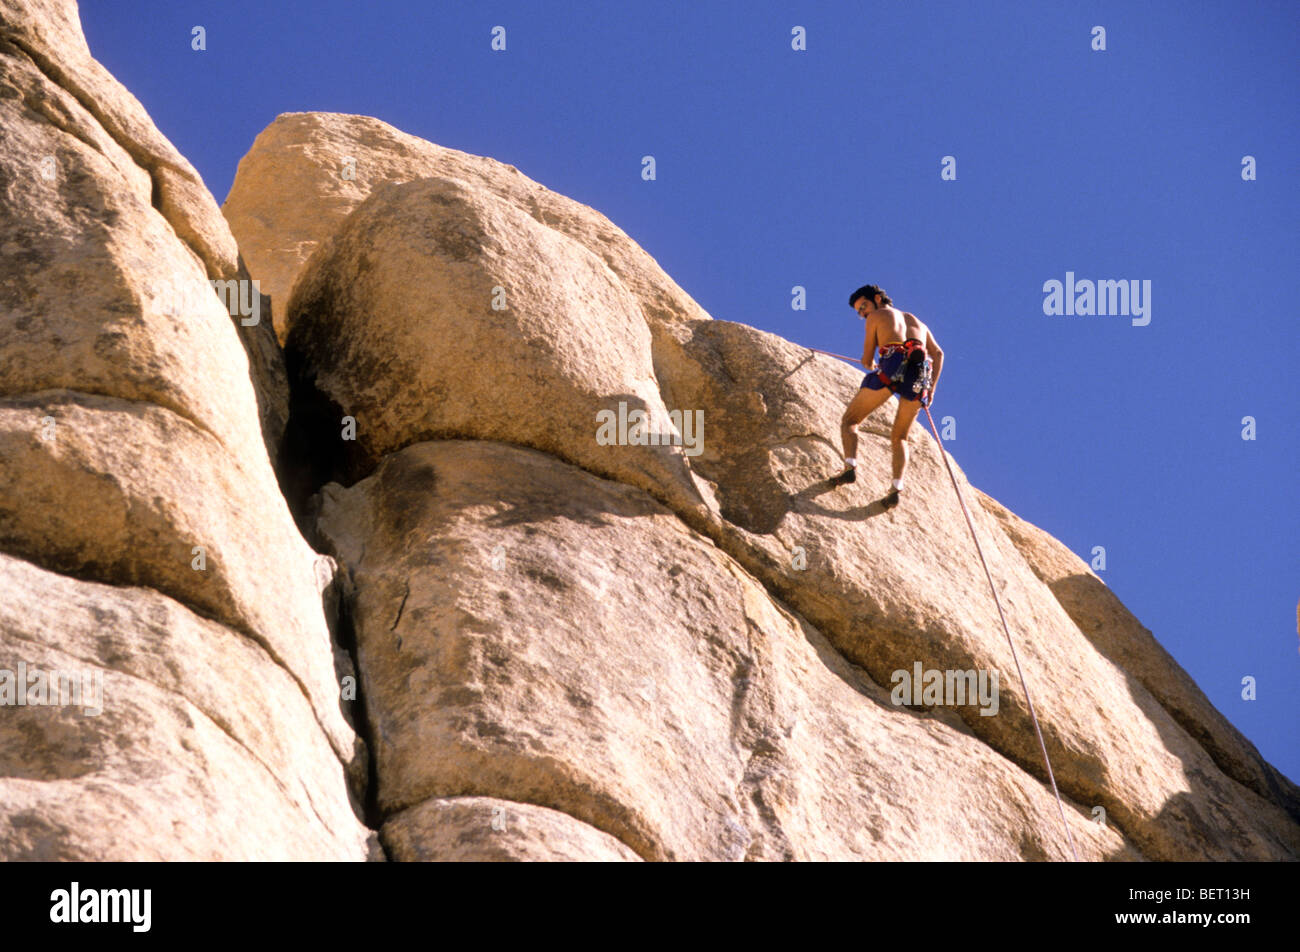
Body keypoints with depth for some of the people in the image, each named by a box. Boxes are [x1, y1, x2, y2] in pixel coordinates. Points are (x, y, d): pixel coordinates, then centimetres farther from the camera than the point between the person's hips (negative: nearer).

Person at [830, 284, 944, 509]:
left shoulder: (876, 316, 21)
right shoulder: (916, 321, 35)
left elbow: (867, 361, 18)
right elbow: (938, 353, 21)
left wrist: (870, 364, 42)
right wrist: (931, 388, 19)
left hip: (892, 366, -4)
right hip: (920, 375, 4)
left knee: (849, 420, 8)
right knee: (899, 438, 16)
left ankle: (851, 465, -17)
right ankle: (897, 486, -7)